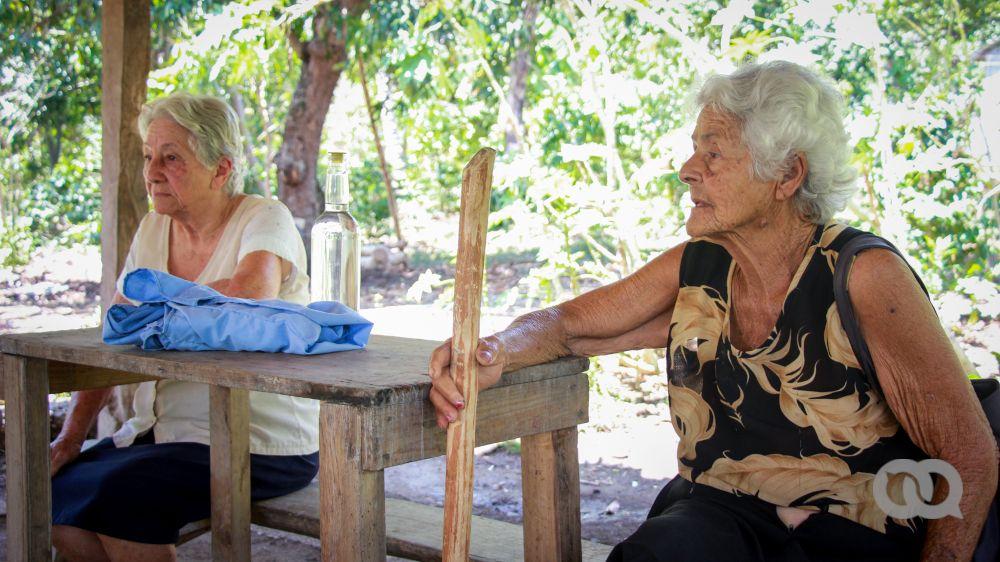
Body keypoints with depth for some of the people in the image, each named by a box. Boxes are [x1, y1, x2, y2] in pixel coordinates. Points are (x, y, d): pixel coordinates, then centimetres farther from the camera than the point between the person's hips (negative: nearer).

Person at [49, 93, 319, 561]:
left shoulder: (265, 219, -10)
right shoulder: (152, 231, 10)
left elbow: (250, 294, -33)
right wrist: (70, 438, -1)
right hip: (160, 431, 7)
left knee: (117, 496, -25)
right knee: (52, 495, -9)